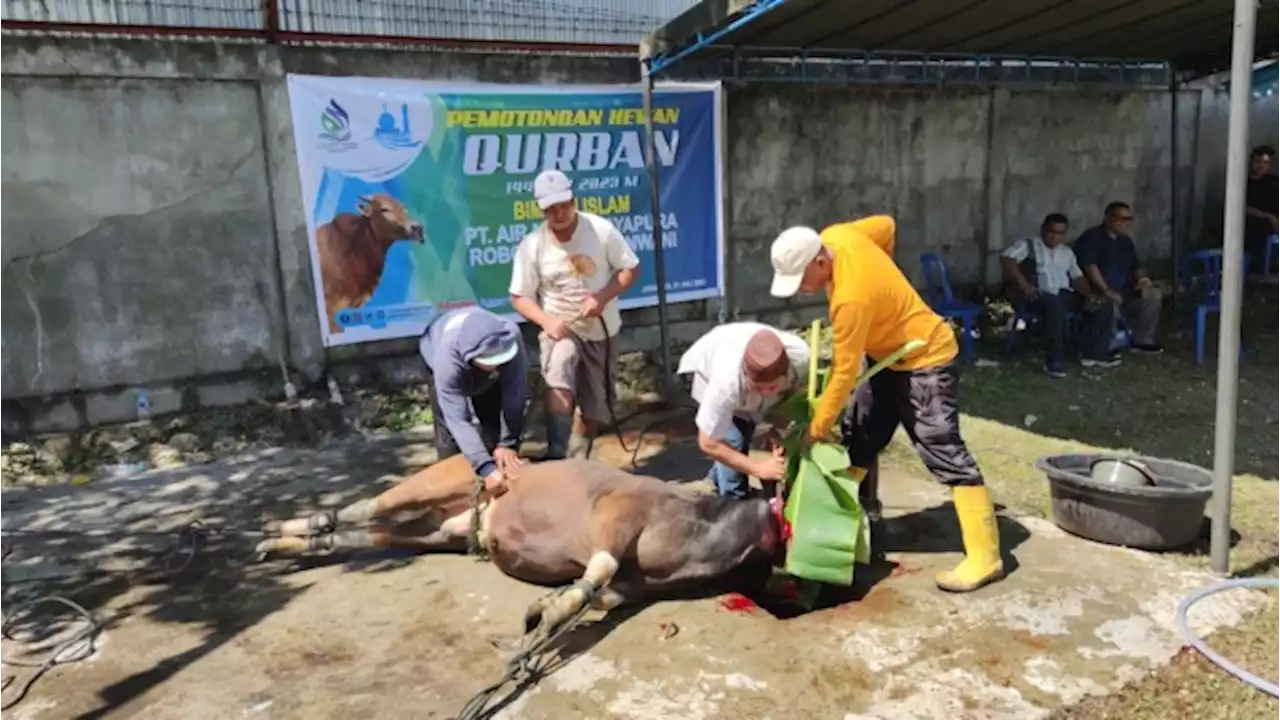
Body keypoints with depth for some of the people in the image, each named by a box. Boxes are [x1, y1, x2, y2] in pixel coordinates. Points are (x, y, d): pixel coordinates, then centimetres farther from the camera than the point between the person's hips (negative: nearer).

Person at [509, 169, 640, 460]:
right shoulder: (532, 245, -13)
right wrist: (547, 321, -26)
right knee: (558, 382, -33)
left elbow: (630, 269, -5)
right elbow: (520, 297, -6)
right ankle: (556, 456, -31)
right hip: (561, 329, -2)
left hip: (602, 331, 2)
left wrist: (603, 297, -23)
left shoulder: (601, 230, -13)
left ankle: (576, 463, 31)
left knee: (594, 406, 10)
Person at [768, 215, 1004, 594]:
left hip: (926, 361, -10)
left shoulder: (851, 298, -34)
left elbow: (845, 372, -26)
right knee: (858, 439, 13)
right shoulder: (836, 237, -11)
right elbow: (886, 225, 8)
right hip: (891, 357, 10)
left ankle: (984, 557, -6)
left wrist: (816, 428, -16)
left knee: (945, 454, -11)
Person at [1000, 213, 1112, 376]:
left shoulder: (1067, 251, 23)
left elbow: (1078, 277, 18)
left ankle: (1094, 352, 2)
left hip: (1065, 294, 7)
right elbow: (1006, 259, -12)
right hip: (1039, 294, -7)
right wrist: (1023, 284, -22)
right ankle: (1054, 362, -34)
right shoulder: (1028, 245, 4)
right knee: (1056, 307, -39)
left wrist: (1089, 294, -2)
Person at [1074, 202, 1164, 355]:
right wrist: (1106, 290, -29)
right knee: (1110, 303, -37)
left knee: (1153, 294, -7)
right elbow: (1089, 265, -22)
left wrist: (1142, 279, -6)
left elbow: (1137, 266, 18)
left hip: (1123, 290, 8)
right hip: (1096, 292, -8)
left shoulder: (1125, 241, 16)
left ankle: (1142, 340, 4)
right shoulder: (1091, 237, -10)